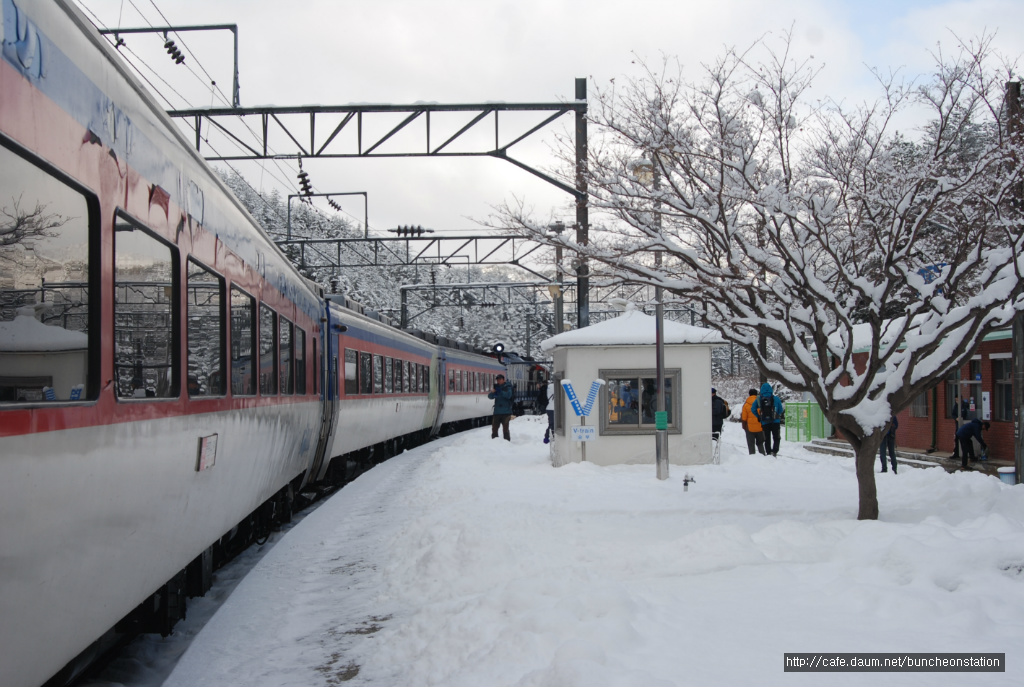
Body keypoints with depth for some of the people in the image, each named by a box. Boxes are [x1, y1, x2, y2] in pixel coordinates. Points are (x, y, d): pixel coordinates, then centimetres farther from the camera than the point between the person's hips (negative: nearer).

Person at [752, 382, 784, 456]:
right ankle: (774, 451, -7)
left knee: (767, 439, 13)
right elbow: (780, 410, 2)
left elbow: (753, 409, -6)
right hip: (775, 422, -1)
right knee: (776, 438, 9)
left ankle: (768, 452, 12)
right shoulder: (776, 398, -5)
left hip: (764, 422, 1)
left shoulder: (759, 399, -2)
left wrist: (758, 417, 4)